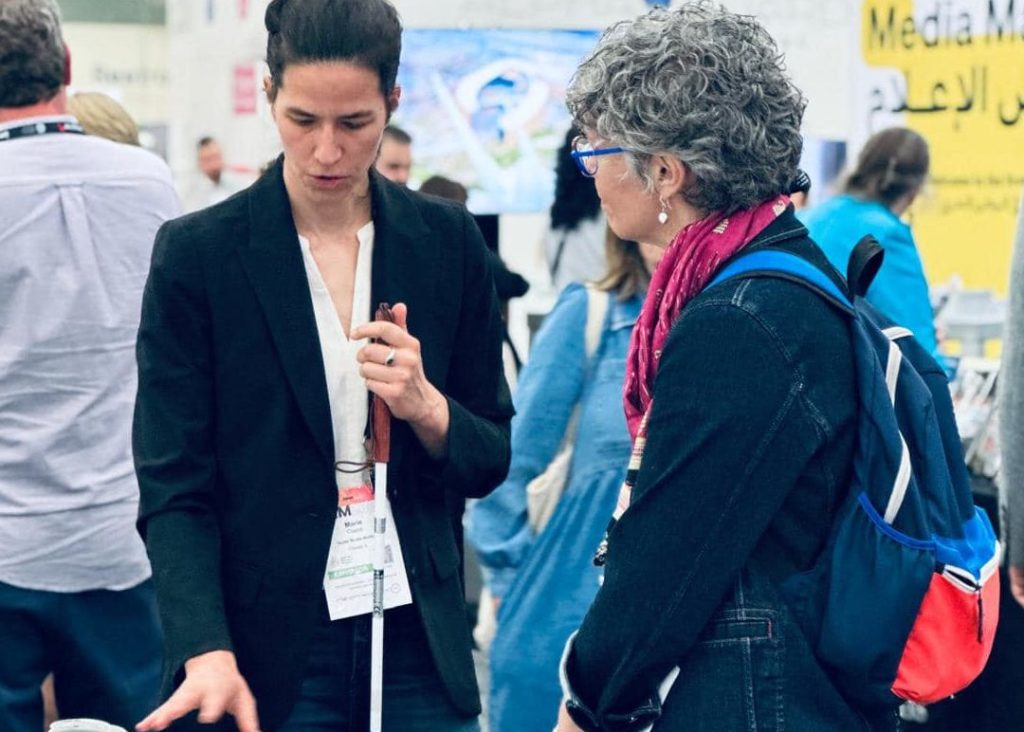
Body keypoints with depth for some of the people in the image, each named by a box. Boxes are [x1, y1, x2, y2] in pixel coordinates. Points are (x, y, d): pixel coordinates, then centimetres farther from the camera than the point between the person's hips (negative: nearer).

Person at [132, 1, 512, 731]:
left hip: (419, 641, 2)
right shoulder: (198, 253, -5)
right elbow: (174, 487, -8)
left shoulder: (447, 241, 2)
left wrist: (426, 406, -14)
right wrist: (208, 652, -22)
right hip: (269, 651, -2)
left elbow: (489, 461, 7)